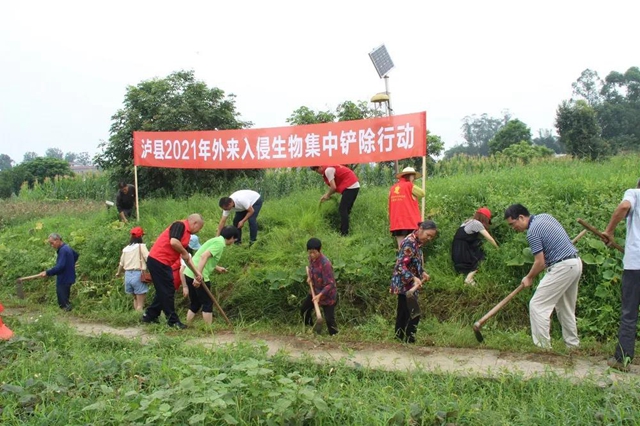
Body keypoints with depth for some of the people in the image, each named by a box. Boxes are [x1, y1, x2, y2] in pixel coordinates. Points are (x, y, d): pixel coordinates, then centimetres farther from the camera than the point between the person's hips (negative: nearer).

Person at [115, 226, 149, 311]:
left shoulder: (126, 249, 13)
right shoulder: (141, 246, -5)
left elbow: (121, 263, 23)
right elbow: (149, 258, -17)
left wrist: (118, 273, 41)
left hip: (128, 275, 6)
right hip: (138, 275, -6)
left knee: (135, 299, 24)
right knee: (140, 303, -1)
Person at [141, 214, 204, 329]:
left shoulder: (187, 233, 18)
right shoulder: (180, 225, -11)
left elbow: (186, 257, 22)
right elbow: (173, 242, -28)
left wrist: (197, 272, 18)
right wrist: (184, 252, -11)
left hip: (163, 263, 10)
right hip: (158, 261, -10)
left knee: (163, 292, 18)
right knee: (167, 292, -2)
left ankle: (150, 316, 29)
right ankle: (173, 320, 7)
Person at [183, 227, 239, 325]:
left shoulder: (216, 240, 19)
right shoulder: (220, 243, -10)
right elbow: (204, 256, -23)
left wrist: (217, 268, 39)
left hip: (189, 273, 9)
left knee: (195, 304, 18)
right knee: (207, 303, 2)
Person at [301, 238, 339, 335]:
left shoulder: (325, 264, -34)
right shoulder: (311, 258, -10)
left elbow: (330, 284, -31)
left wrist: (320, 295, -40)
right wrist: (309, 276, -2)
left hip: (327, 295, -8)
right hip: (315, 291, 8)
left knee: (329, 319, -5)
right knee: (304, 309, 22)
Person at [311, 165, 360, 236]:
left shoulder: (328, 170, -13)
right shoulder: (330, 167, 18)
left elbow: (333, 187, -16)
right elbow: (336, 186, 16)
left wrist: (327, 196, 0)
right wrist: (327, 195, 9)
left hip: (350, 187, -10)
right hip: (355, 185, 10)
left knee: (342, 210, -10)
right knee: (346, 210, 13)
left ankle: (344, 233, -12)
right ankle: (345, 231, 15)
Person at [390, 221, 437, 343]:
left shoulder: (417, 242, 9)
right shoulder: (410, 243, -20)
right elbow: (400, 266, -26)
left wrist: (422, 273, 13)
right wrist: (414, 278, -33)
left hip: (408, 285, 10)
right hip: (404, 284, -10)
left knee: (403, 315, 13)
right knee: (414, 315, -10)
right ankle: (409, 341, -5)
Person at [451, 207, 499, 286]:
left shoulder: (468, 221, 16)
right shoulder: (476, 223, -8)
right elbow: (489, 238, -5)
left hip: (456, 254, 8)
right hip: (463, 256, -8)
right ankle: (469, 279, -8)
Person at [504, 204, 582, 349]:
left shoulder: (532, 232, -15)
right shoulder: (545, 216, 11)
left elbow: (540, 262, -14)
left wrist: (529, 278, 3)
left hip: (562, 267, -10)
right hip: (576, 263, 10)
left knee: (537, 306, -6)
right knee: (566, 308, 19)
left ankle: (543, 347, -6)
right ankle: (573, 346, 25)